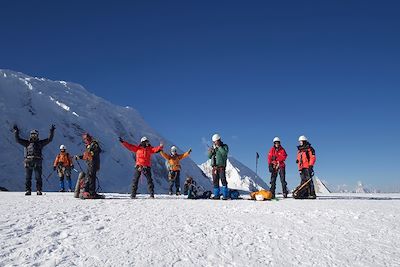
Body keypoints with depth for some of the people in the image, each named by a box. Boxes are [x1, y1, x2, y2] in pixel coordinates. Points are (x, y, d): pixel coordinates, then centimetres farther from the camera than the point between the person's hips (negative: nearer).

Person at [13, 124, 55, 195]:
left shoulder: (40, 143, 12)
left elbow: (49, 139, 8)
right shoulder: (26, 143, 12)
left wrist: (52, 131, 0)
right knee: (28, 178, 3)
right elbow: (18, 139, 6)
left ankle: (39, 190, 2)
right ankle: (28, 190, 10)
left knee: (38, 177, -3)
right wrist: (16, 131, -2)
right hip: (28, 162, 0)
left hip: (37, 163, 0)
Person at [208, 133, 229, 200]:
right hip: (214, 167, 5)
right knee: (215, 181, 4)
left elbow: (224, 153, -15)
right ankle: (216, 195, 10)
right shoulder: (213, 147, 17)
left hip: (221, 166, -5)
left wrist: (219, 147, -13)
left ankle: (225, 195, -10)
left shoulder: (224, 146, 4)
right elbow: (209, 156, 14)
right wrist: (211, 151, -5)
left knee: (223, 180, -11)